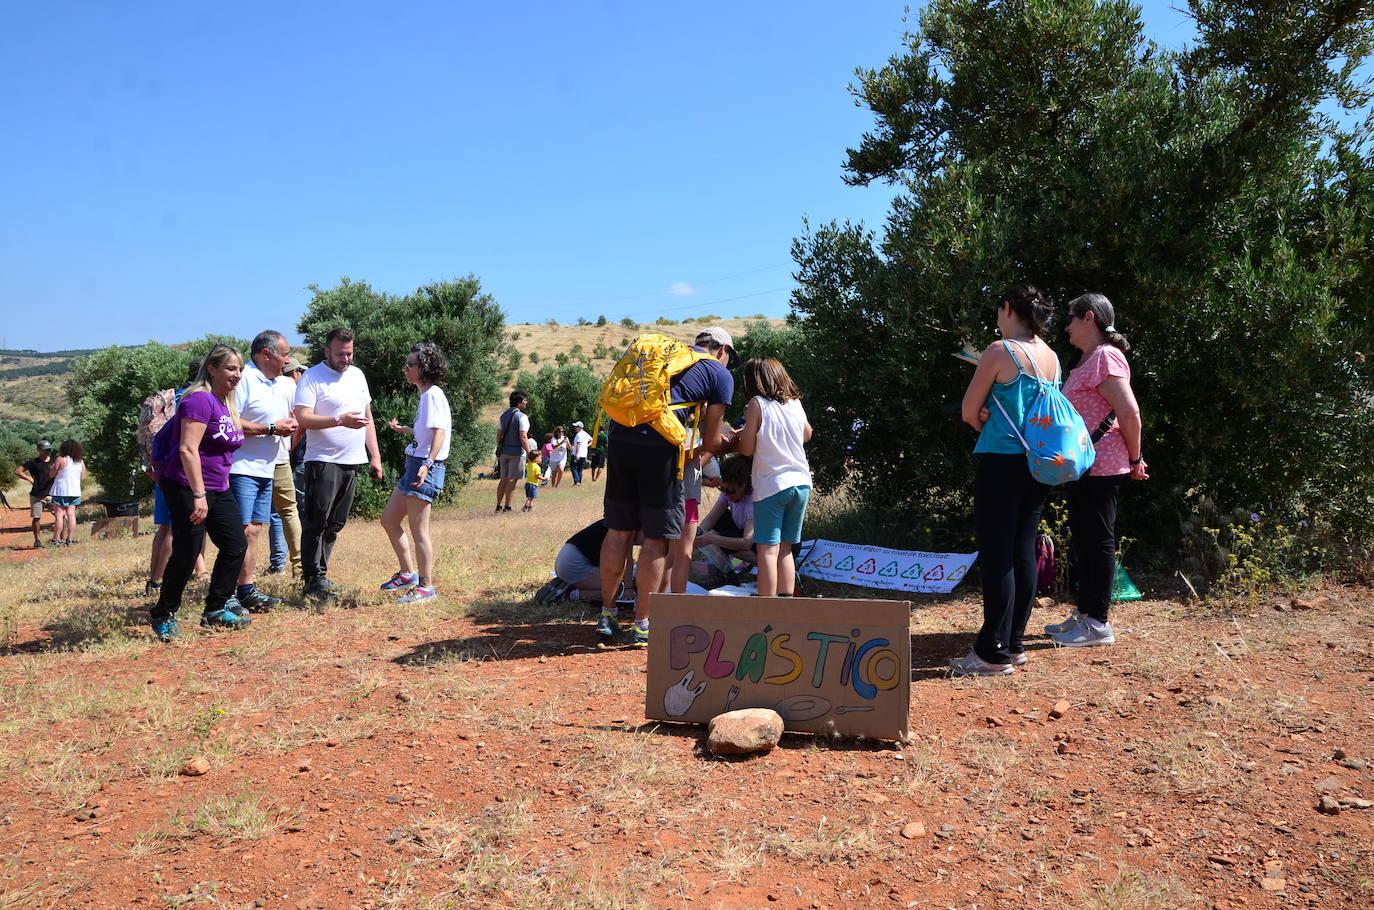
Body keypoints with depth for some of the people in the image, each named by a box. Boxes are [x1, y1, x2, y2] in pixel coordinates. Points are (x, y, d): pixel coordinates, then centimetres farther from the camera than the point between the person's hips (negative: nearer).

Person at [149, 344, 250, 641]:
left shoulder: (228, 404, 13)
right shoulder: (200, 399, -16)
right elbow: (188, 449, -23)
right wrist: (199, 495, -25)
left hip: (219, 490, 9)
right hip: (188, 490, -9)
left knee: (236, 546, 7)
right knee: (186, 554, -3)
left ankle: (215, 611, 19)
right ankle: (163, 615, 15)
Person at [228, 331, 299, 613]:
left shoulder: (275, 383, 19)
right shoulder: (243, 379, -12)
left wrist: (289, 424, 8)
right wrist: (271, 428, -17)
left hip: (267, 469, 10)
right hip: (242, 469, -9)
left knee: (255, 529, 11)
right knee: (243, 532, -9)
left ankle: (249, 590, 16)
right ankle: (244, 592, -5)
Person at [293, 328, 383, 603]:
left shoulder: (357, 375, 15)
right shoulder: (313, 377, -6)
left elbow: (368, 418, 20)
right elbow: (302, 418, -17)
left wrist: (375, 456, 15)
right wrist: (340, 420, -27)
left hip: (352, 462, 7)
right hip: (323, 461, -7)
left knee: (335, 524, 10)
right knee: (316, 523, -6)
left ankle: (319, 576, 18)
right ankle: (315, 580, -3)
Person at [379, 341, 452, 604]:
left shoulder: (433, 394, -12)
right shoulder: (425, 395, 17)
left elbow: (439, 433, -22)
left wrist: (427, 464, -32)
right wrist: (402, 429, 39)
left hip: (425, 466, -11)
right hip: (415, 464, 11)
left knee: (418, 529, -5)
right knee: (388, 518, 16)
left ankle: (426, 586, 3)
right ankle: (408, 573, 24)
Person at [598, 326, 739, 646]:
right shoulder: (721, 374, 10)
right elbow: (710, 442, 10)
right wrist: (727, 444, 32)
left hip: (619, 436, 6)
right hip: (657, 445, -6)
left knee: (619, 530, 15)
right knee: (657, 537, 5)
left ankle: (607, 616, 23)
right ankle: (642, 625, 11)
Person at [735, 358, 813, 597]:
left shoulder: (757, 404, -6)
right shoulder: (796, 404, 8)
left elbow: (747, 449, -8)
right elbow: (807, 435, 26)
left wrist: (742, 435, 12)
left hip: (771, 485, -5)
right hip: (801, 482, 5)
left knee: (768, 550, -5)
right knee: (785, 549, 13)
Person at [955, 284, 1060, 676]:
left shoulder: (1000, 351, -12)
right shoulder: (1052, 357, 11)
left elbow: (969, 412, -7)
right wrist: (994, 414, 4)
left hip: (1001, 463, -7)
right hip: (1039, 465, 8)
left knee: (997, 558, -4)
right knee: (1024, 553, 11)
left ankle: (993, 652, 0)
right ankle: (1014, 645, 19)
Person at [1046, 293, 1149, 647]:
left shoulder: (1105, 357, -14)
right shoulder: (1087, 360, 18)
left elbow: (1130, 412, -21)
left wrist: (1135, 459, -14)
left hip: (1102, 466, -10)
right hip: (1084, 465, 10)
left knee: (1099, 540, -4)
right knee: (1084, 538, 14)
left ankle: (1098, 623, 3)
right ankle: (1084, 613, 24)